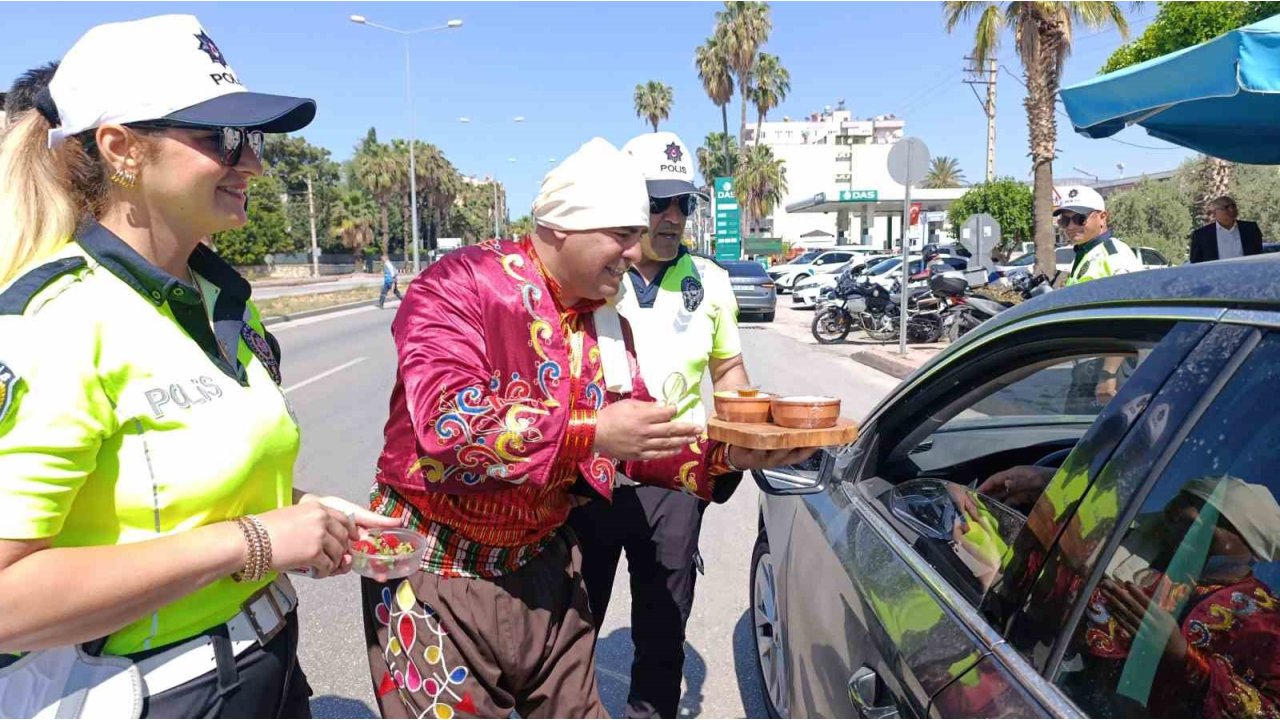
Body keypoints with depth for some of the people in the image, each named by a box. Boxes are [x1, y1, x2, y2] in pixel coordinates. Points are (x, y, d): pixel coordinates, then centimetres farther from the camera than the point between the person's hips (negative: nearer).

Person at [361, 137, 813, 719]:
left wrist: (726, 456, -10)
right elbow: (444, 418, -29)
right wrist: (589, 430, -32)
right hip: (438, 570, -6)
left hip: (541, 565, 6)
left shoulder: (605, 324, 5)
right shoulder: (462, 283, -16)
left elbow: (629, 444, 6)